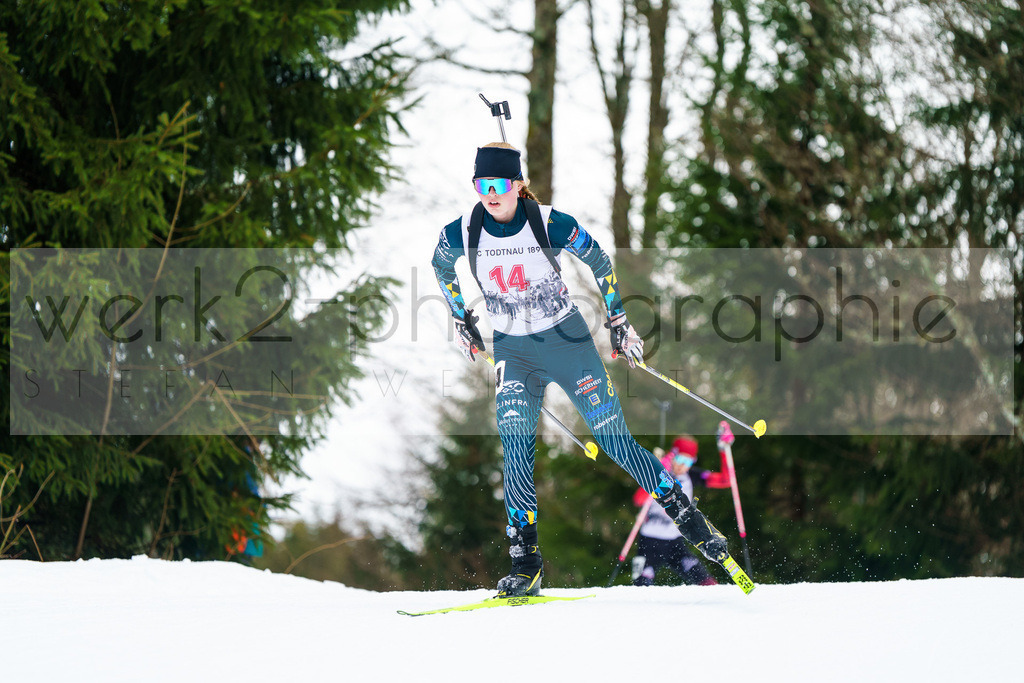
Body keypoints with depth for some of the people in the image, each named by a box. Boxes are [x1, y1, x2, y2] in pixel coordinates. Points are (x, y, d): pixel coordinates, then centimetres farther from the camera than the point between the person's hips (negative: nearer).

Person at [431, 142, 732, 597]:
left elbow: (599, 263, 0)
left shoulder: (553, 226, -18)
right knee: (516, 447, -14)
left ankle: (688, 518, 12)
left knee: (614, 439, -3)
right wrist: (460, 319, 16)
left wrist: (618, 322, 4)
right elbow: (440, 268, 13)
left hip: (567, 341, -2)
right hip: (512, 353, 2)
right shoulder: (460, 235, -12)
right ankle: (525, 564, -10)